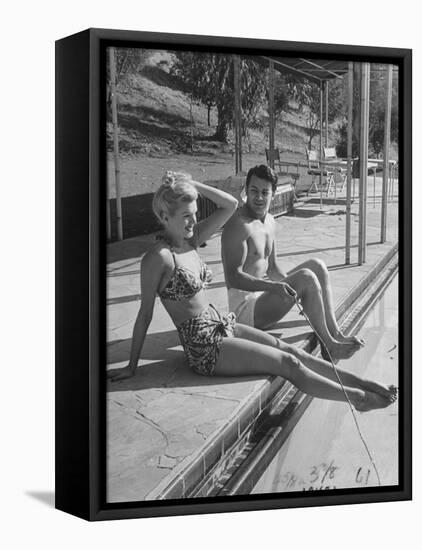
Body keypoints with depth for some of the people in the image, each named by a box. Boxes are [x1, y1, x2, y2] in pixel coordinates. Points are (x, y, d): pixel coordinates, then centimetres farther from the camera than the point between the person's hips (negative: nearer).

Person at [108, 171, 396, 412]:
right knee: (288, 363, -8)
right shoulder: (158, 258, -17)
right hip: (205, 347, -8)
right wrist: (132, 366, -7)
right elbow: (145, 314, -12)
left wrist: (192, 185, -4)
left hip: (222, 325, 8)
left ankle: (356, 381, 7)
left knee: (291, 350, 1)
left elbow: (230, 204, 3)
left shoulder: (190, 241, 4)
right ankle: (356, 397, 2)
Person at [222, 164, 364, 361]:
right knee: (306, 278, -24)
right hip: (244, 305, -9)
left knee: (316, 265, -3)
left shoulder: (269, 221, 13)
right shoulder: (239, 225, -17)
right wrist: (273, 286, -34)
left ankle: (335, 333, -9)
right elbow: (234, 277, -23)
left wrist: (291, 286, 5)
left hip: (263, 293, 9)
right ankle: (329, 346, -15)